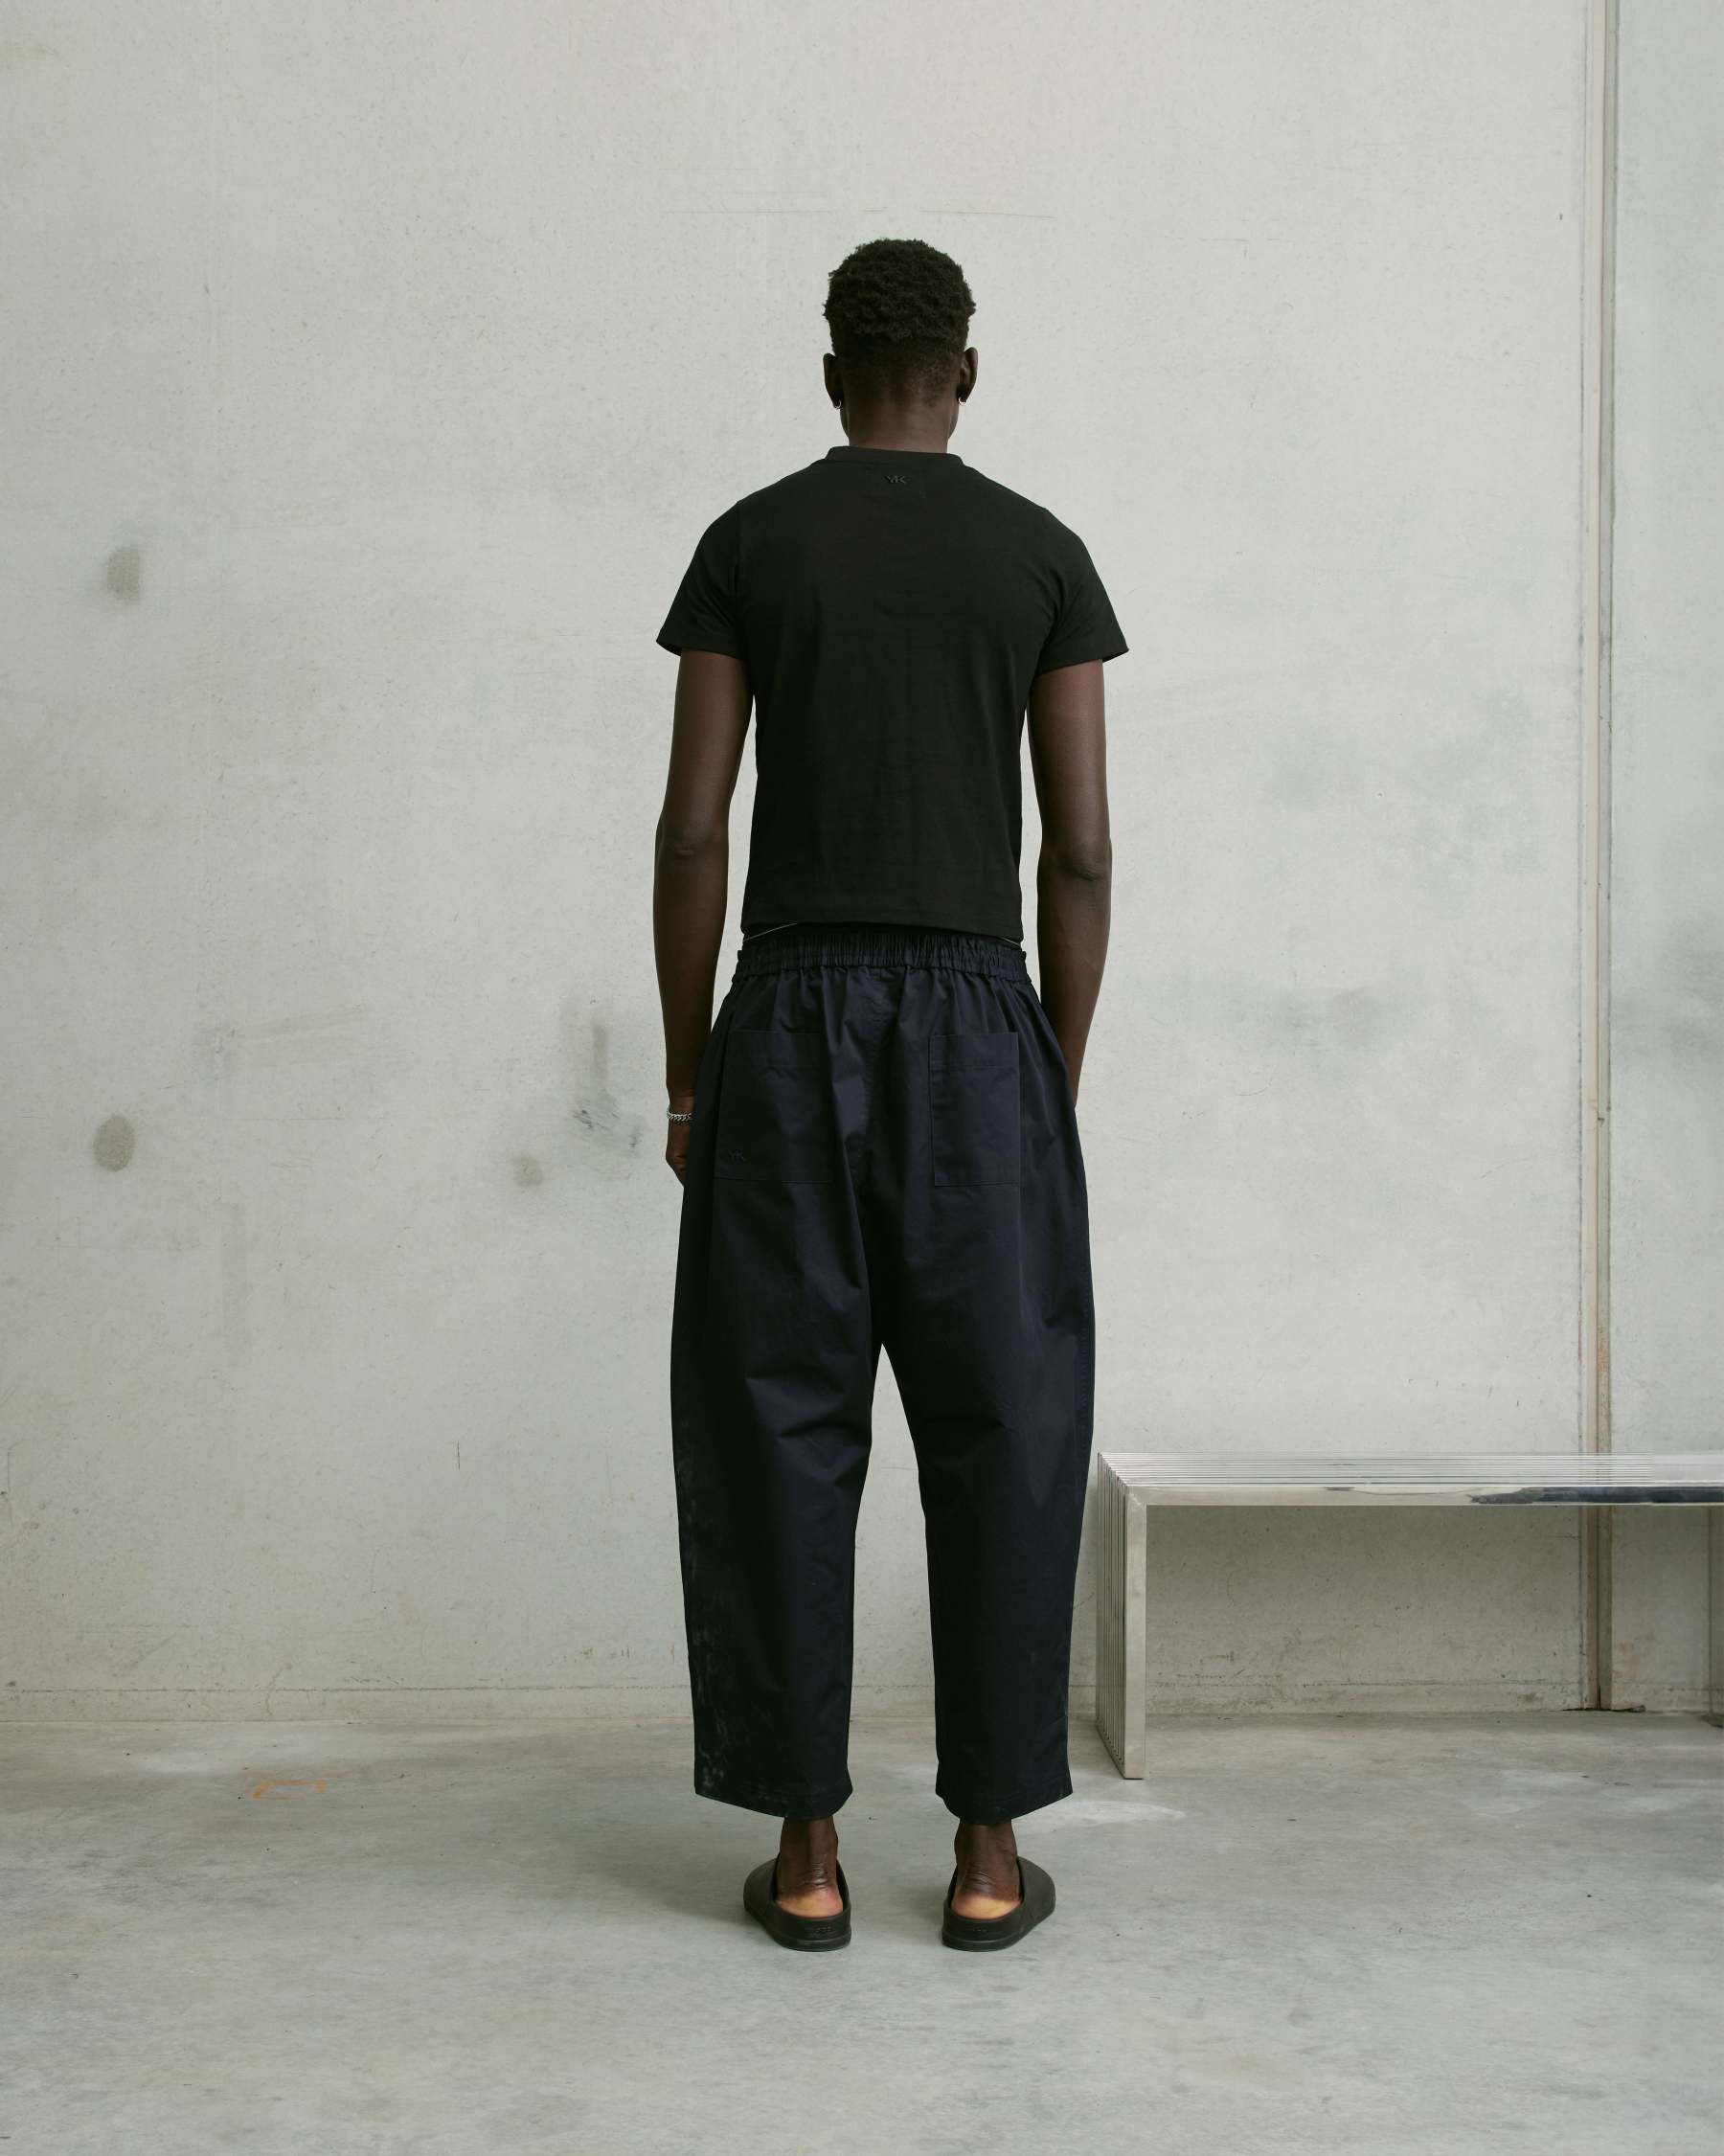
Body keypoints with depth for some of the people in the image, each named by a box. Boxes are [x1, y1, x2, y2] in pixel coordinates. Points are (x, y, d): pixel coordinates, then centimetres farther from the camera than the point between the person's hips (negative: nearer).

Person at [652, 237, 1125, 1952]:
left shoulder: (748, 545, 5)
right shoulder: (1042, 555, 5)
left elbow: (693, 829, 0)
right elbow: (1080, 851, 1)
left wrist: (687, 1075, 7)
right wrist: (1061, 1074, 10)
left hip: (791, 1014, 0)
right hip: (978, 1015, 0)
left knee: (779, 1433, 5)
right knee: (1001, 1433, 6)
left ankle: (806, 1847, 9)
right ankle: (989, 1850, 9)